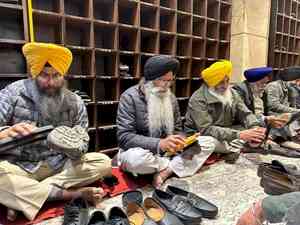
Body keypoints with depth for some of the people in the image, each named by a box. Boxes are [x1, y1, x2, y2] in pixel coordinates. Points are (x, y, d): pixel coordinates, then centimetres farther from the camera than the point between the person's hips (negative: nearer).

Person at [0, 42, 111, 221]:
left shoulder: (75, 102, -3)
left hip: (59, 165, 3)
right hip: (18, 166, -2)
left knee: (103, 163, -17)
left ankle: (21, 196, -19)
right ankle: (74, 194, -20)